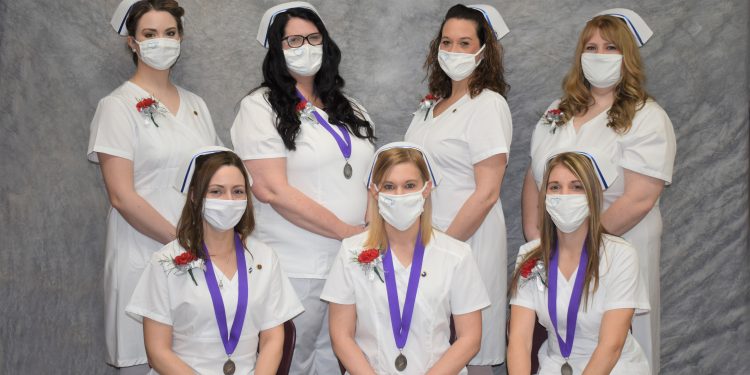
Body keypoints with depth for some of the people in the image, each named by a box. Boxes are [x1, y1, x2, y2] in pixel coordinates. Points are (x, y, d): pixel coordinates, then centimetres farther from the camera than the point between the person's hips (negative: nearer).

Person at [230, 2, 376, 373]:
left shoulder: (351, 110, 15)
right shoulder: (260, 108, -5)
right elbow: (271, 190, -15)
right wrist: (345, 231, -14)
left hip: (353, 264, 5)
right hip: (296, 271, -5)